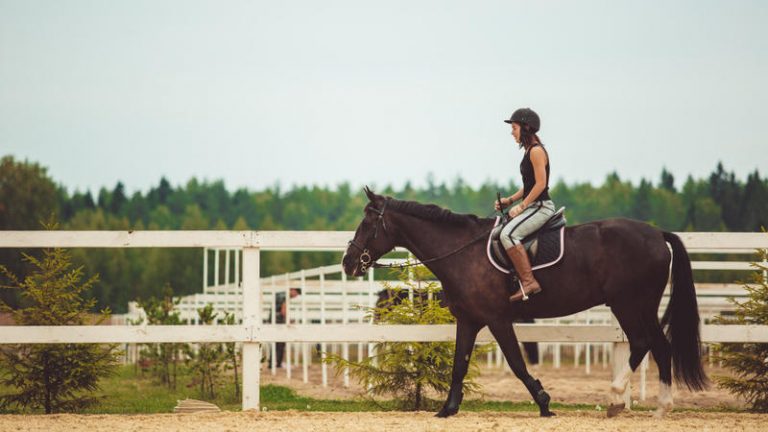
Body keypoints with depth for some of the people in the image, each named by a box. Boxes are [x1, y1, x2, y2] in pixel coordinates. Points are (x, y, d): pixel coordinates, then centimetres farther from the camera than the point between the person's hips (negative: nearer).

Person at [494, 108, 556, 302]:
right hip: (533, 206, 11)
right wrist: (510, 200, 12)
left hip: (541, 206, -11)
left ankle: (528, 282, -31)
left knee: (508, 234, -29)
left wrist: (521, 206, -18)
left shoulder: (536, 151, -13)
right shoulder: (529, 151, 17)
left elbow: (540, 184, -19)